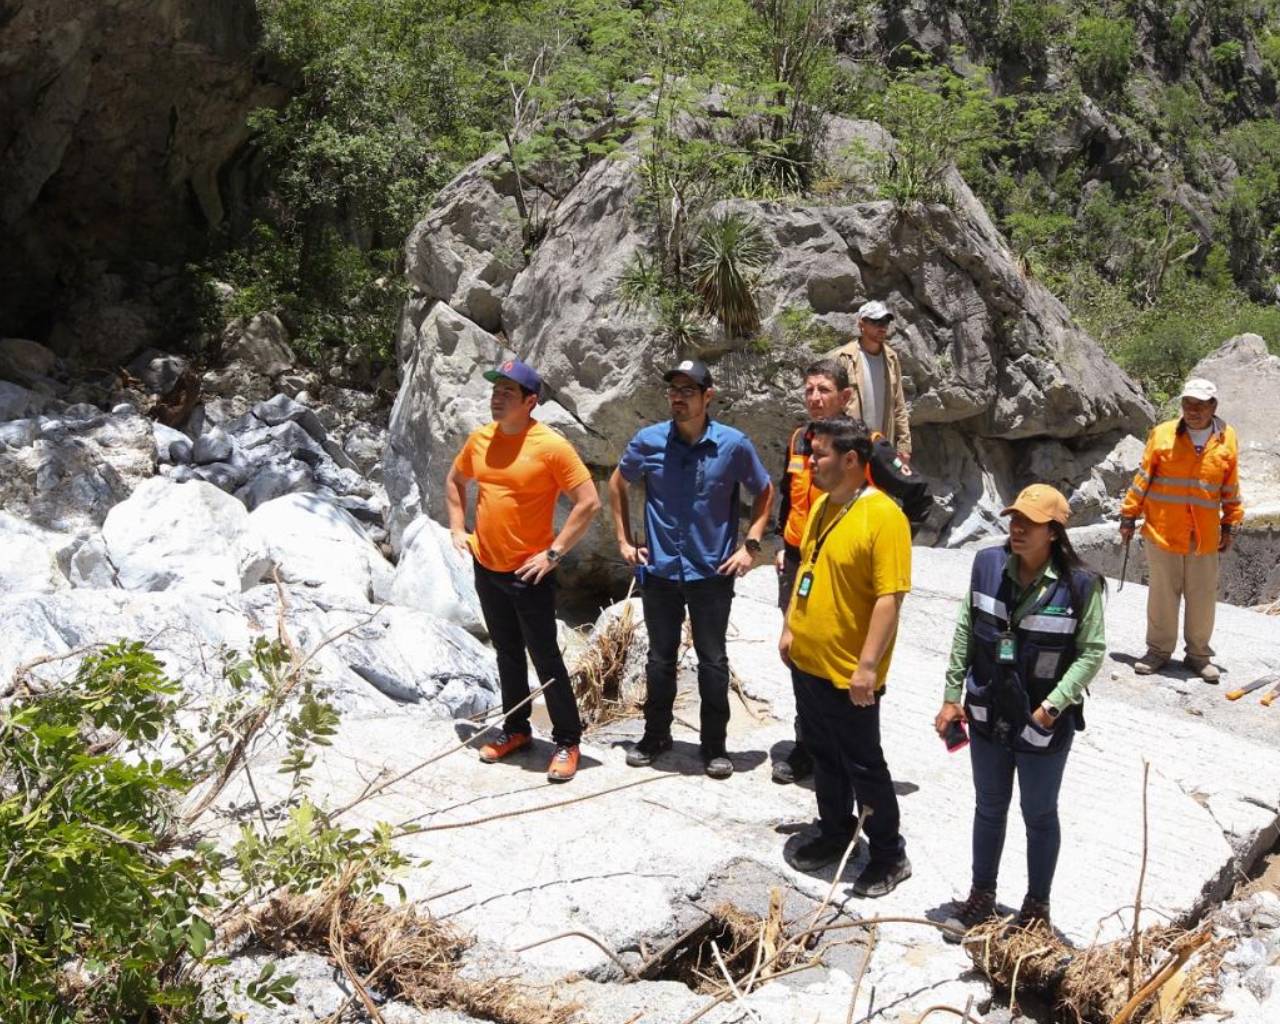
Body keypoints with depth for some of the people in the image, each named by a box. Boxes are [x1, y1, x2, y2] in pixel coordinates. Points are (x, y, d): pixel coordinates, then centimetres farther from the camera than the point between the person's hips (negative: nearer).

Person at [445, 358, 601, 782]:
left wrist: (554, 552, -18)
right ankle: (515, 729, 32)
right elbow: (454, 481, 22)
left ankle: (567, 742, 12)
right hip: (487, 569, 6)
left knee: (545, 658, 0)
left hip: (529, 574, -6)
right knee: (507, 654, 18)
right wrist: (457, 529, 11)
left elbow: (589, 502, -17)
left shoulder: (550, 446, -16)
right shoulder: (480, 439, 3)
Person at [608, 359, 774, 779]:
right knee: (660, 659, 14)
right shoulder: (648, 441, -5)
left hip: (712, 572, -1)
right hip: (660, 571, 2)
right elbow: (617, 483, 13)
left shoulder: (733, 445, -9)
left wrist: (750, 545, -1)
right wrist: (624, 540, 8)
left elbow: (764, 492, 6)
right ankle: (655, 735, 30)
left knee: (712, 662, 7)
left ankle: (714, 746, 19)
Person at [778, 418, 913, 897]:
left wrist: (868, 665, -24)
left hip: (847, 673, -7)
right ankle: (833, 833, 37)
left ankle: (889, 855, 21)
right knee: (823, 757, 20)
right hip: (806, 661, 8)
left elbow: (889, 599, -22)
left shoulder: (883, 516, -20)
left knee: (863, 766, 5)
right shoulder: (821, 505, 5)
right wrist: (790, 628, 16)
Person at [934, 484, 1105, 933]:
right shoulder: (987, 564, -7)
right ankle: (982, 894, 39)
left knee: (1039, 816, 16)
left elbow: (1091, 652, -11)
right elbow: (966, 631, 2)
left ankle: (1037, 906, 35)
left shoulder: (1080, 585, -18)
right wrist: (952, 696, 2)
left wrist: (1053, 705, -19)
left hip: (1043, 726, -3)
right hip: (988, 715, 3)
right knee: (989, 808, 20)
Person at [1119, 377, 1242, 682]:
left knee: (1203, 598, 8)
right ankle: (1159, 649, 20)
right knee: (1162, 594, 7)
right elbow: (1143, 478, 1)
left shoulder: (1227, 439, 3)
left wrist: (1229, 526, 12)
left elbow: (1230, 488, 10)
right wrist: (1129, 517, 1)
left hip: (1205, 537, 1)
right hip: (1162, 531, -1)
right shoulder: (1162, 435, -3)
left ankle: (1199, 654, 21)